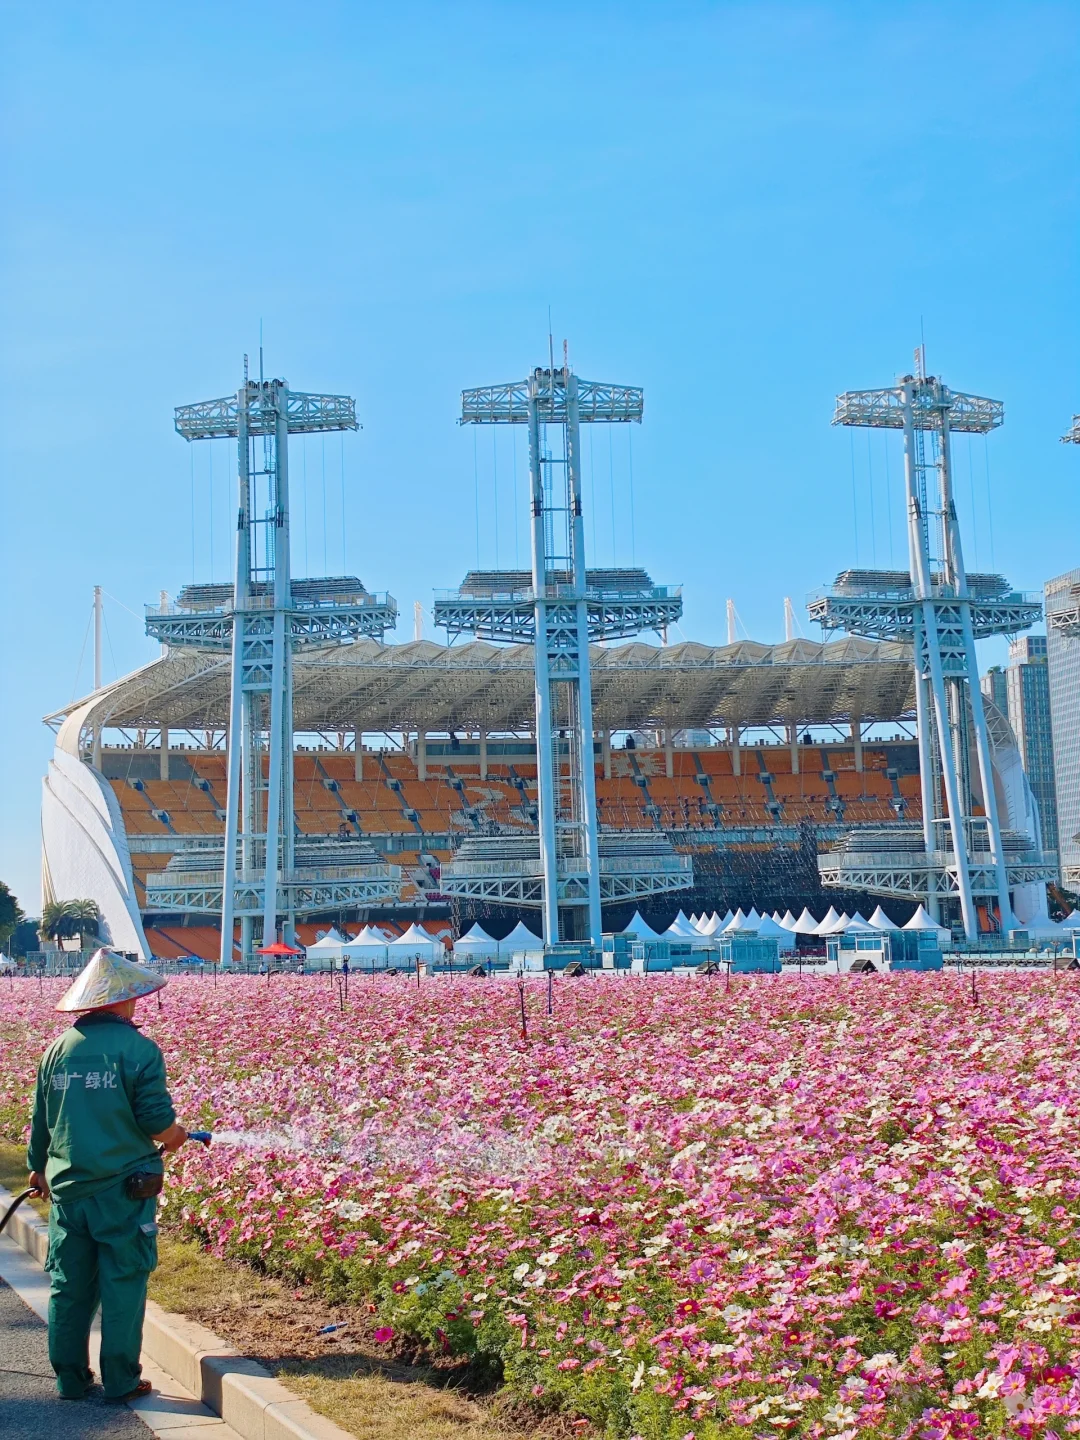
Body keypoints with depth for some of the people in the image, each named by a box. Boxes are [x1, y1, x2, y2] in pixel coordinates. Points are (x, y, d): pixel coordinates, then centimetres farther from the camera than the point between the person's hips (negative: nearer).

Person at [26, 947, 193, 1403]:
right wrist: (175, 1137, 10)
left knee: (68, 1284, 13)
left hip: (67, 1187, 5)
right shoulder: (138, 1049, -12)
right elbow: (156, 1120, -12)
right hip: (124, 1186, -5)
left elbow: (40, 1122, 13)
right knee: (122, 1284, 5)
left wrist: (38, 1169, 28)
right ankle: (121, 1381, 9)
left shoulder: (57, 1050, 4)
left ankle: (70, 1378, 22)